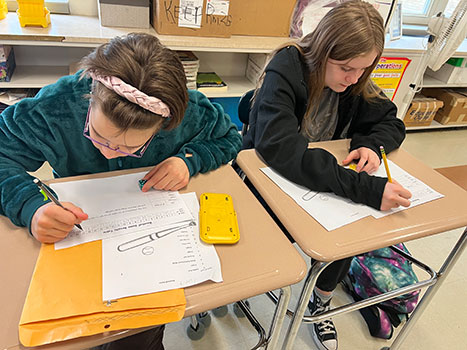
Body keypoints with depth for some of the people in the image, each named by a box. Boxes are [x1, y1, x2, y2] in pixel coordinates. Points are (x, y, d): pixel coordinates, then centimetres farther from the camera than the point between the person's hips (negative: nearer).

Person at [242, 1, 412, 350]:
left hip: (322, 179, 5)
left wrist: (372, 145, -20)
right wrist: (364, 187, -45)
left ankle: (321, 304, 15)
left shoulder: (355, 82, -6)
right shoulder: (284, 72, -25)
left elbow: (391, 122, 5)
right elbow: (280, 147, -41)